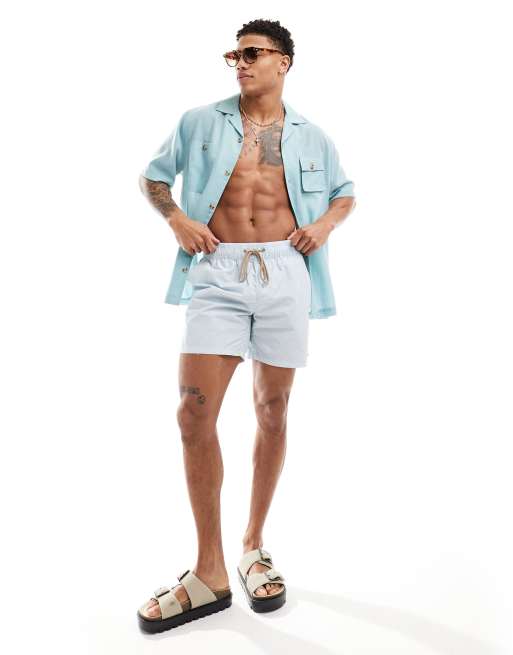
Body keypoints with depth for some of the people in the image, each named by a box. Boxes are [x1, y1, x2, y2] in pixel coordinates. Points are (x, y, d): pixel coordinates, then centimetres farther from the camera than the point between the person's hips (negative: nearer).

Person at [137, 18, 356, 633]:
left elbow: (346, 191, 25)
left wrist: (326, 221, 3)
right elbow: (154, 175, 18)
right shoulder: (200, 122, 11)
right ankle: (210, 571, 3)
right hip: (217, 271, -1)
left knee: (272, 412, 5)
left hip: (284, 272, 1)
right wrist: (177, 218, -1)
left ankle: (253, 547, 24)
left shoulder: (311, 136, 14)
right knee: (194, 412, -12)